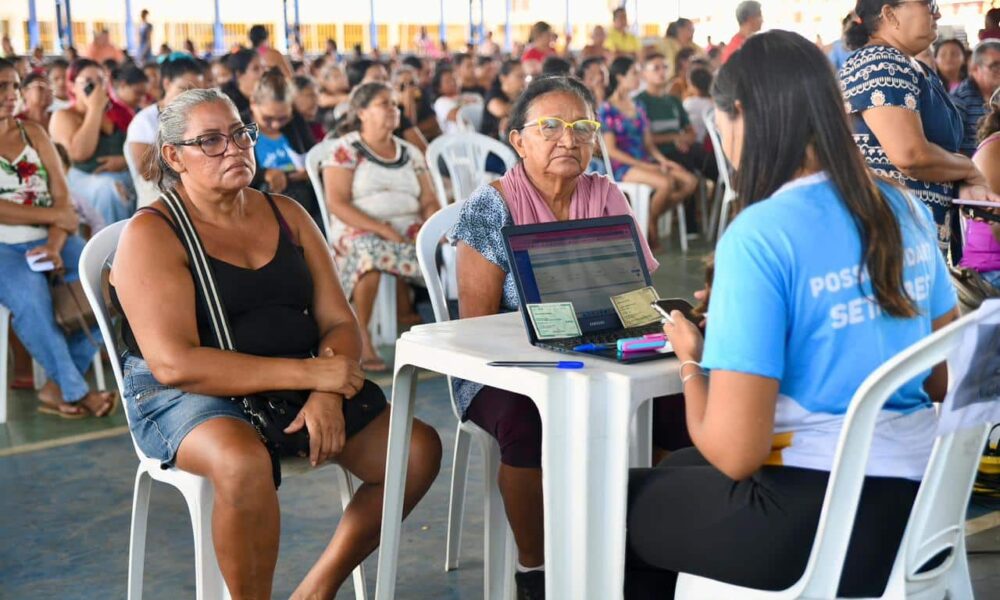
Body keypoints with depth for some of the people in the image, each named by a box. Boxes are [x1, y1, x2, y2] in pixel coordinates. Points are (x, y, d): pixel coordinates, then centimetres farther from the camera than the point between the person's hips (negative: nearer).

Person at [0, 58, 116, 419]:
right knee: (31, 296, -36)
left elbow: (61, 194, 4)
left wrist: (55, 243, -14)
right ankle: (75, 391, -22)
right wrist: (56, 215, -10)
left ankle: (57, 387, -13)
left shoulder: (33, 133, 14)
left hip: (49, 241, 5)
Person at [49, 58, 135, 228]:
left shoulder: (119, 111, 16)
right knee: (110, 187, -34)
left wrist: (124, 160, -10)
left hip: (127, 174, 5)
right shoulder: (64, 117, 2)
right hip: (86, 179, -5)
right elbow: (80, 153, -16)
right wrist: (94, 109, -10)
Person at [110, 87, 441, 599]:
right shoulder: (150, 234, -6)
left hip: (300, 385, 6)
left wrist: (327, 395, -15)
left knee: (420, 448, -12)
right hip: (185, 399, -6)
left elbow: (339, 323, 8)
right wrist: (311, 372, -20)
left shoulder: (287, 215, 12)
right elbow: (174, 363, -18)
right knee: (245, 462, -39)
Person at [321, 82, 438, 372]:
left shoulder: (410, 153, 19)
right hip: (360, 231, -4)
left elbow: (429, 202, 14)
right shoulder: (345, 149, 4)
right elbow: (337, 203, -8)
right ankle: (362, 337, -30)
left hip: (410, 232, 5)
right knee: (370, 249, -39)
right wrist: (382, 229, -19)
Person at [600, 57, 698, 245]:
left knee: (690, 181, -12)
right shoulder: (607, 109, -5)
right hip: (622, 166, -7)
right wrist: (642, 165, -16)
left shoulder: (638, 107, 18)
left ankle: (652, 216, 1)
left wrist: (662, 159, -4)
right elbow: (611, 150, -11)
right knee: (666, 183, -31)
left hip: (645, 162, 7)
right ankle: (651, 224, -8)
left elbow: (649, 143, 16)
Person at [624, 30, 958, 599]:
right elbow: (945, 380, 13)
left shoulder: (760, 234, -20)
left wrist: (691, 362, -2)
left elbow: (734, 454, -21)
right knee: (674, 472, 29)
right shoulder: (906, 208, 3)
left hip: (821, 519, -7)